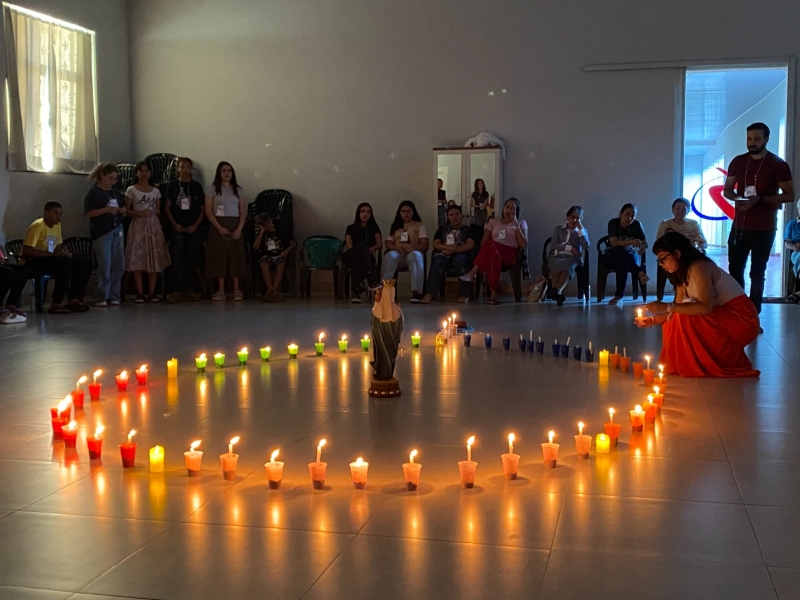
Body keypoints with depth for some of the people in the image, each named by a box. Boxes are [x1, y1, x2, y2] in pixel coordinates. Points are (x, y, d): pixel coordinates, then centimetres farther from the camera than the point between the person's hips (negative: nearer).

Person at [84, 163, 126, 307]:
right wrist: (106, 209, -20)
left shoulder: (116, 193, 16)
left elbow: (123, 213, 23)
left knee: (118, 266, 4)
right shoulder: (94, 193, -2)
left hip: (117, 231, 6)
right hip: (101, 232, -6)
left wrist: (123, 211, 0)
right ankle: (100, 298, -2)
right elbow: (88, 213, -10)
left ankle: (113, 296, 13)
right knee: (105, 266, -9)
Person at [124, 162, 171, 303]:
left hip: (153, 226, 3)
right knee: (137, 259, -7)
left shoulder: (155, 191, 12)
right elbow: (126, 211, 0)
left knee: (154, 259, -2)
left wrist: (153, 213, -7)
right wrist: (139, 213, -15)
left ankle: (152, 293, 2)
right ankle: (140, 293, -4)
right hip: (138, 226, -2)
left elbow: (159, 211, 13)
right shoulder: (131, 190, 3)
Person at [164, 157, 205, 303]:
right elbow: (168, 208, 5)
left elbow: (202, 209, 8)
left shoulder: (196, 186, 9)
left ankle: (191, 290, 9)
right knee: (177, 259, -6)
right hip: (177, 228, -1)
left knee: (192, 260, 3)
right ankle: (177, 291, -6)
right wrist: (174, 223, -8)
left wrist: (196, 224, -5)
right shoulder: (172, 185, 6)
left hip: (193, 228, 1)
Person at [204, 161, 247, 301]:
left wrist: (239, 229, -11)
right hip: (218, 226, -2)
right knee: (219, 256, -4)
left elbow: (242, 212, 5)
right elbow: (208, 211, -3)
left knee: (236, 256, -2)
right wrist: (219, 227, -15)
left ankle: (236, 290, 1)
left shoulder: (238, 190, 10)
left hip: (235, 227, 2)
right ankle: (221, 291, -1)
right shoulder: (212, 189, 3)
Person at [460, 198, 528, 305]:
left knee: (491, 245, -38)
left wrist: (516, 225, 0)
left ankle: (473, 272, -38)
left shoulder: (521, 224, 19)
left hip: (510, 255, -2)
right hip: (493, 251, 2)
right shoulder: (493, 222, 25)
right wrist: (483, 253, -9)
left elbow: (524, 245, 4)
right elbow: (483, 242, 14)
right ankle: (493, 294, -46)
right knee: (494, 256, -41)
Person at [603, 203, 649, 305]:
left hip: (630, 255, 0)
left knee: (622, 262, -39)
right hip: (611, 257, 0)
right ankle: (640, 273, -48)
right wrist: (631, 242, -38)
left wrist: (642, 248, -29)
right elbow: (614, 243, -22)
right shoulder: (613, 223, -10)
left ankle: (619, 296, -44)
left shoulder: (636, 225, -5)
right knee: (621, 252, -38)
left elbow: (645, 244, -3)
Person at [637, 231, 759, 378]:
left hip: (742, 319, -9)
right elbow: (678, 310, 7)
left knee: (686, 319, -23)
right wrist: (652, 320, -6)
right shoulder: (682, 273, 7)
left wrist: (667, 307, -33)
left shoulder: (698, 268, -22)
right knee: (673, 322, 4)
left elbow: (706, 307, -33)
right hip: (723, 316, 9)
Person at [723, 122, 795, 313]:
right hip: (739, 226, 4)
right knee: (735, 270, 6)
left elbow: (789, 195, -8)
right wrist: (737, 197, -11)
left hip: (764, 229, -4)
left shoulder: (778, 165, -6)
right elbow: (727, 190, 13)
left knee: (757, 273, 3)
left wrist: (760, 199, -21)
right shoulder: (738, 162, 6)